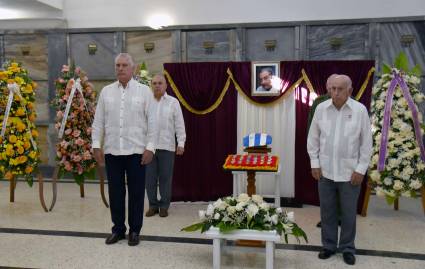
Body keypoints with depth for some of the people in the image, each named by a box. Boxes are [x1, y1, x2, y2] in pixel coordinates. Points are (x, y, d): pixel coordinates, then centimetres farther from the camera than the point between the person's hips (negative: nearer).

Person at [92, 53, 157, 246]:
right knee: (115, 192, 9)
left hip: (136, 151, -2)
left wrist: (150, 147, -8)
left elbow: (151, 122, -1)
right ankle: (118, 229, 23)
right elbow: (98, 121, 9)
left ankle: (134, 230, 18)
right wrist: (96, 145, 2)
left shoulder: (144, 91, 2)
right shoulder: (106, 91, 9)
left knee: (136, 192, 4)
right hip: (112, 151, 3)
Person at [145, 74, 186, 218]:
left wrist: (181, 143, -5)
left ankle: (164, 206, 17)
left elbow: (179, 124, 1)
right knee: (150, 177, 6)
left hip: (166, 146, -1)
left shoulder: (173, 102, 4)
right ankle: (153, 205, 19)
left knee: (165, 177, 5)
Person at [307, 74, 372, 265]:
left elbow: (366, 142, -4)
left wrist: (361, 169, -6)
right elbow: (313, 138, 5)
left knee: (348, 213, 10)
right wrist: (314, 163, 1)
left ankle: (347, 248, 28)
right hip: (325, 171, 2)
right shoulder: (321, 108, -2)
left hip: (350, 172, -2)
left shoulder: (360, 110, -8)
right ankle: (329, 245, 29)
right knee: (327, 211, 13)